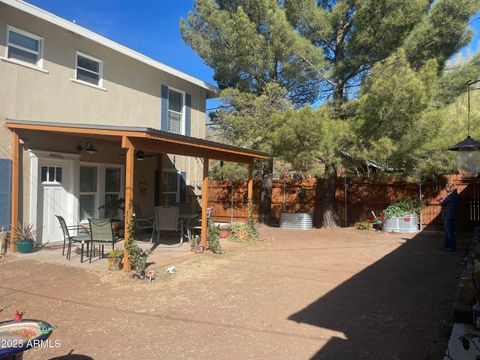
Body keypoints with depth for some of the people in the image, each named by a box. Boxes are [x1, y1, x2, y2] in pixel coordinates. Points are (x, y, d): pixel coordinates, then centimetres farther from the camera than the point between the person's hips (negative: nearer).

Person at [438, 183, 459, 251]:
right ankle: (447, 246, 21)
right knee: (447, 231, 14)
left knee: (450, 231, -5)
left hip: (449, 216, -11)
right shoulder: (452, 194, 15)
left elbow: (443, 203, -17)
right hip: (447, 216, 11)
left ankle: (452, 247, 1)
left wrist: (440, 201, 4)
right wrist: (442, 200, 7)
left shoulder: (452, 195, -17)